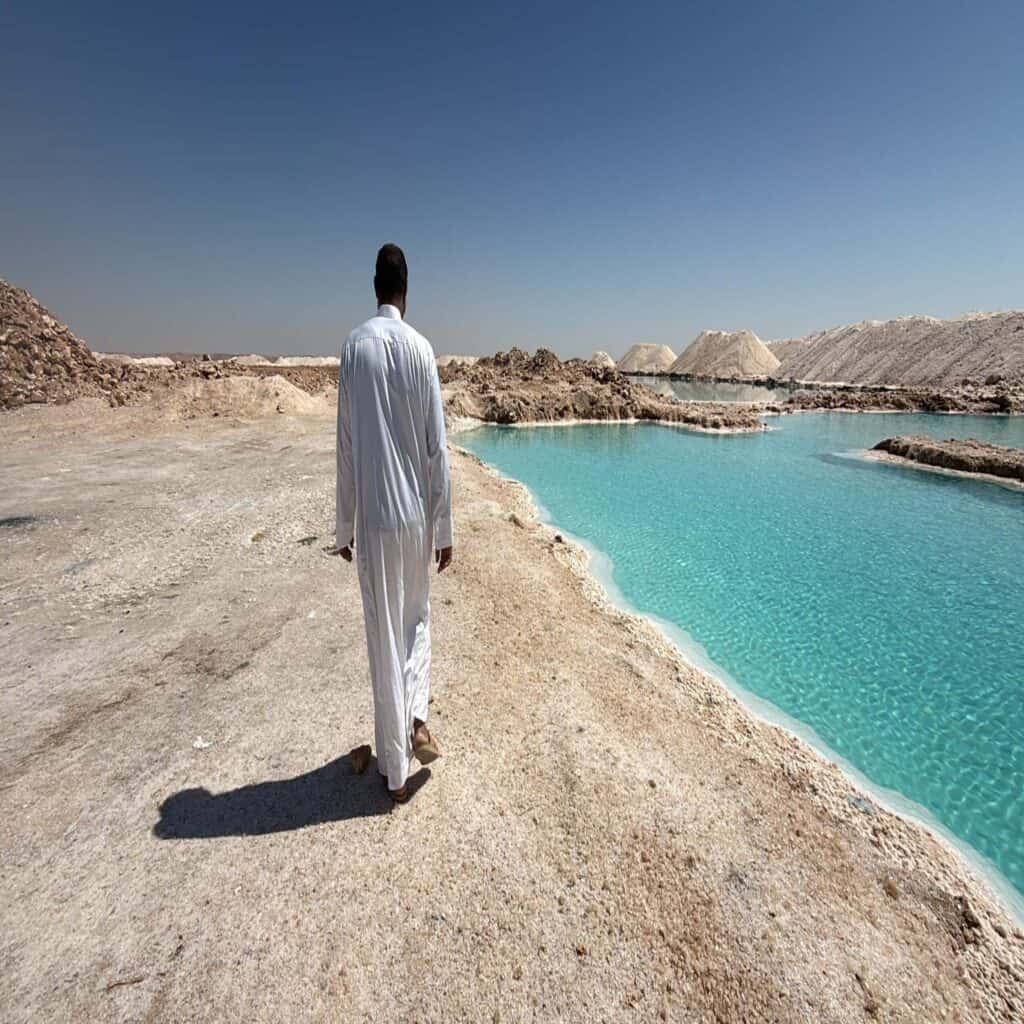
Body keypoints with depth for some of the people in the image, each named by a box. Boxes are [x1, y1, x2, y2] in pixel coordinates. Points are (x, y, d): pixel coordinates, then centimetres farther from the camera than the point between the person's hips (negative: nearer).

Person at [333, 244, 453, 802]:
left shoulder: (354, 345, -1)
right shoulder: (421, 347, 1)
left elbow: (346, 446, -2)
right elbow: (437, 448, -1)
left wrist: (344, 525, 7)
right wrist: (444, 527, 6)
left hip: (374, 517, -1)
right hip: (417, 515, 1)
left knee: (385, 641, 7)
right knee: (417, 619, 25)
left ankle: (395, 771, 19)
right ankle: (417, 718, 14)